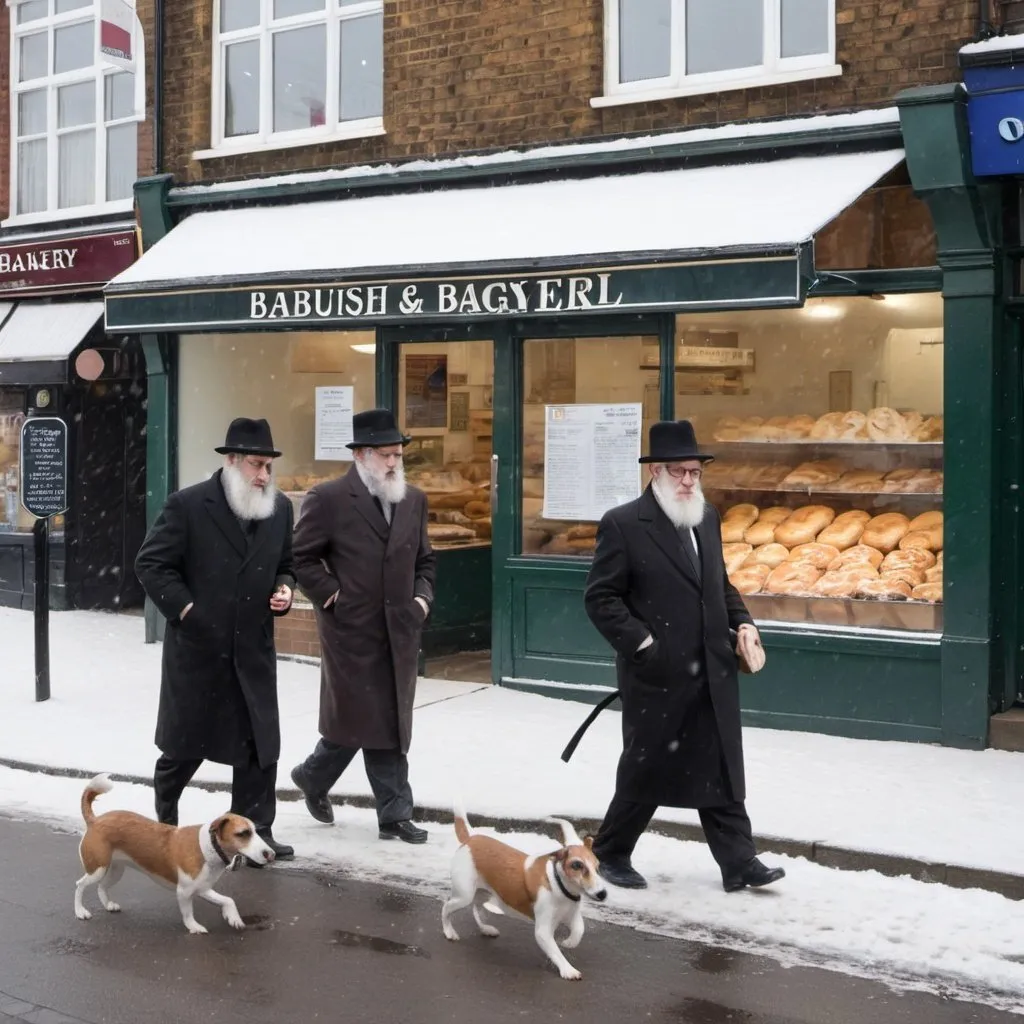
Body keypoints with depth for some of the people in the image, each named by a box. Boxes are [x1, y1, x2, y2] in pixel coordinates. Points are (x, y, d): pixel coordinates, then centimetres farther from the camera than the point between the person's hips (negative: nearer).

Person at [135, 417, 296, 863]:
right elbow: (150, 564, -9)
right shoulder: (188, 505, -11)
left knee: (260, 746, 2)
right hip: (197, 646, -4)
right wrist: (184, 608, -15)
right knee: (188, 742, 12)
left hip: (253, 650, 4)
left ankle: (254, 831, 13)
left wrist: (284, 590, -3)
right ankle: (164, 815, 38)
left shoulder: (280, 508, 5)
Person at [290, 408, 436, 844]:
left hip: (400, 632, 6)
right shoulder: (328, 498, -8)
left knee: (392, 724, 8)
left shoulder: (414, 500, 11)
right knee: (369, 722, 0)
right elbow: (302, 557, -5)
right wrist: (330, 595, -10)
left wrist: (422, 596, 6)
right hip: (352, 630, -6)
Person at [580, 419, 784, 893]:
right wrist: (641, 644, -18)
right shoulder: (623, 523, -10)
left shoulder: (707, 518, 10)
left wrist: (742, 621, 4)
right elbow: (600, 598, -10)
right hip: (657, 674, -5)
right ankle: (611, 853, 25)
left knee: (720, 768, 8)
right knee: (646, 769, 7)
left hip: (712, 672, 6)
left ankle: (738, 861, 14)